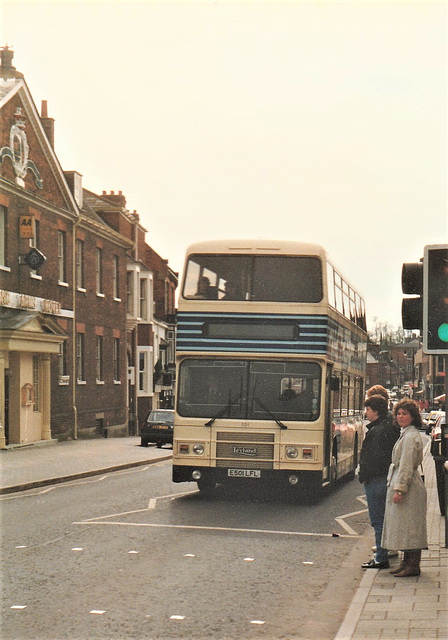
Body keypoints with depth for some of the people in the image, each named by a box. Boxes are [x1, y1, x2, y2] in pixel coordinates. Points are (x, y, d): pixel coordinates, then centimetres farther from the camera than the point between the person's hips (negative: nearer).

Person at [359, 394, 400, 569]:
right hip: (386, 478, 10)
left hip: (376, 481, -10)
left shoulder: (378, 431, -17)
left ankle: (381, 559, -1)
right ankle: (381, 556, 20)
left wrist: (364, 475, -14)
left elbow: (375, 458, -22)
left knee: (378, 520, -5)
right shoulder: (389, 429, 14)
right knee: (381, 520, 15)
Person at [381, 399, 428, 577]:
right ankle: (407, 562, 18)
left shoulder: (411, 436, -16)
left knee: (410, 526, -7)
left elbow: (407, 465, -20)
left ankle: (413, 566, -4)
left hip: (408, 484, -11)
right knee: (404, 526, 13)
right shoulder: (406, 434, 16)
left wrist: (400, 489, -21)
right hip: (401, 482, 11)